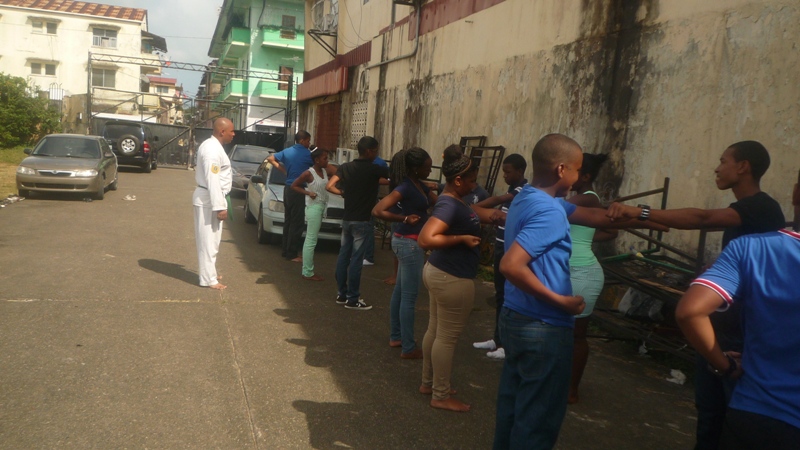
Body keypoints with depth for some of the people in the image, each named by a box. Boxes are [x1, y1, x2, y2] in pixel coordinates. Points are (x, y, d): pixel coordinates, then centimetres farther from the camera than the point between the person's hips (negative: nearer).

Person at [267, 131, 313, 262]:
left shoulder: (287, 151, 10)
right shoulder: (307, 154, -11)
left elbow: (270, 158, 18)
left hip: (288, 189, 8)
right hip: (298, 190, -8)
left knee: (288, 221, 14)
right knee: (297, 223, -4)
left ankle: (286, 251, 20)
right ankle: (292, 254, -1)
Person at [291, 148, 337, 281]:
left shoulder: (326, 171, 8)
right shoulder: (309, 173, -11)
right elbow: (294, 185, -4)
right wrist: (308, 192, -13)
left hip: (322, 207, 8)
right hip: (313, 207, -8)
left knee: (310, 240, 12)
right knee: (311, 241, -6)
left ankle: (307, 270, 18)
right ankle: (308, 273, -2)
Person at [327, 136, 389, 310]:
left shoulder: (345, 167, 4)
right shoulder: (374, 169, -11)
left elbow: (330, 186, -1)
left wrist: (343, 192, 11)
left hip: (347, 219, 6)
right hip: (362, 221, -6)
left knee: (344, 256, 11)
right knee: (356, 260, -3)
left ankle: (342, 294, 20)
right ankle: (353, 299, 2)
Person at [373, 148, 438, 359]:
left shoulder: (420, 185, 8)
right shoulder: (405, 188, -20)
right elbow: (378, 210, -28)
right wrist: (405, 219, -24)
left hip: (409, 242, 10)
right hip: (410, 243, -10)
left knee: (400, 291, 18)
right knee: (409, 296, -2)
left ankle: (396, 337, 31)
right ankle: (408, 348, 8)